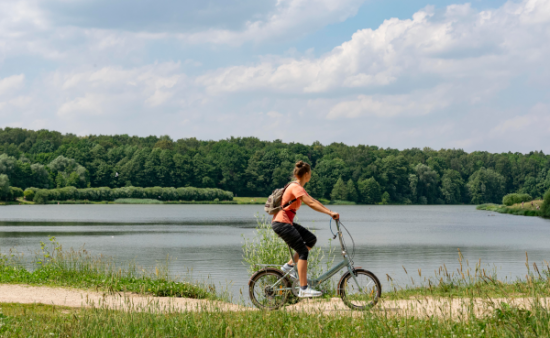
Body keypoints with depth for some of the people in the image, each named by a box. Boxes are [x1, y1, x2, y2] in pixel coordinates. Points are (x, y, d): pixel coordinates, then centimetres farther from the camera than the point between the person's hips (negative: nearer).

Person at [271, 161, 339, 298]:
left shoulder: (298, 187, 17)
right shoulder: (296, 187, -15)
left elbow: (314, 201, 18)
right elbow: (311, 204, -26)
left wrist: (330, 212, 9)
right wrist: (330, 213, -30)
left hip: (287, 222, 10)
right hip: (281, 223, -10)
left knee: (311, 239, 11)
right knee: (303, 251, -12)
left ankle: (289, 266, 11)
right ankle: (304, 289, -14)